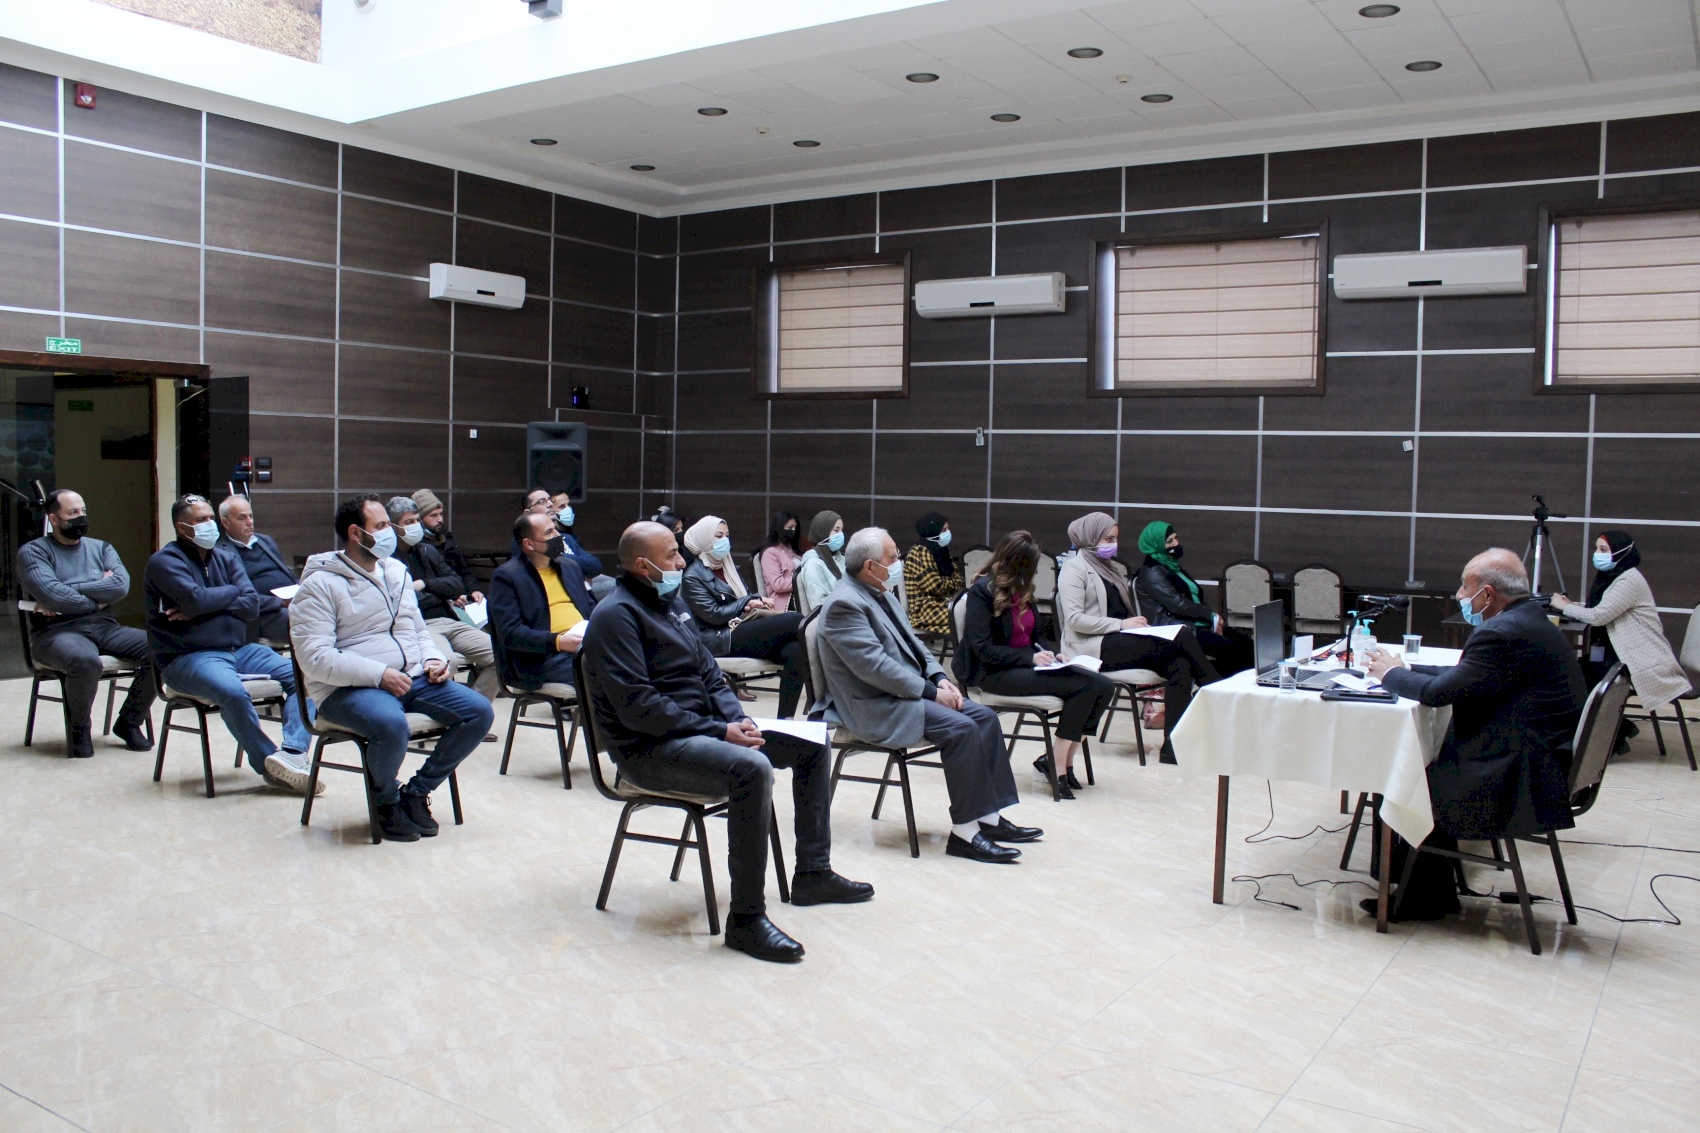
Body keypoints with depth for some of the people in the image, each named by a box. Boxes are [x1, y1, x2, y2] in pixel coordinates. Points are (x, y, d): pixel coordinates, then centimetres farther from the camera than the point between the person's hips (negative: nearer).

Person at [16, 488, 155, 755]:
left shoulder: (100, 547, 17)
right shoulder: (33, 552, 4)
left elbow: (121, 584, -4)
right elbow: (51, 595, -14)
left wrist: (68, 594, -12)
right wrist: (97, 599, -3)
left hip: (105, 628, 5)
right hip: (57, 631, -5)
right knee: (85, 660, -39)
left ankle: (129, 721, -3)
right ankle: (79, 729, -9)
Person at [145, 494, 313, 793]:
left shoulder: (226, 555, 14)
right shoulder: (164, 562, -2)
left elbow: (252, 604, 1)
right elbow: (196, 599, -20)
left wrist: (202, 608, -12)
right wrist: (231, 591, -1)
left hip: (240, 650, 6)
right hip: (189, 657, -6)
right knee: (232, 692, -36)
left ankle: (293, 752, -27)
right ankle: (270, 764, -22)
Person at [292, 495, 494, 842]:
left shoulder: (395, 571, 17)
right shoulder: (320, 585, -5)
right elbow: (315, 658, -14)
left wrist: (434, 659, 3)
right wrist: (379, 675, -21)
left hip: (413, 679, 7)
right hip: (349, 688, -7)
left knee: (479, 712, -13)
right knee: (392, 725, -38)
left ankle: (416, 792, 1)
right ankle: (387, 802, -6)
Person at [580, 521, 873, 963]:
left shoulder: (669, 601, 14)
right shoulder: (617, 615, -15)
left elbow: (708, 670, 17)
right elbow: (638, 707, -23)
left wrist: (737, 719, -3)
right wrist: (720, 731, -22)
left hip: (702, 729, 10)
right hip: (651, 749, -10)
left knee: (812, 746, 8)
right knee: (753, 768, -35)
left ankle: (812, 873, 17)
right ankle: (746, 917, -28)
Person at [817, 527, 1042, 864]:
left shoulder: (880, 593, 11)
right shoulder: (845, 604, -19)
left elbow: (912, 642, 17)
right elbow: (875, 666, -25)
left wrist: (940, 679, 0)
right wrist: (931, 691, -20)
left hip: (904, 690, 10)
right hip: (875, 707, -10)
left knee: (985, 717, -2)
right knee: (961, 728, -24)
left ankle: (991, 817, 0)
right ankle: (964, 832, -17)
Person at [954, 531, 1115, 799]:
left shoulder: (1020, 590, 13)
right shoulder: (983, 590, -10)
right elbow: (983, 648, -16)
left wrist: (1054, 652, -1)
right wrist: (1030, 657, -23)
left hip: (1027, 664, 8)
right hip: (995, 673, -8)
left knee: (1103, 686, -13)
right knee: (1082, 687, -24)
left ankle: (1063, 761, -9)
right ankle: (1057, 766, -14)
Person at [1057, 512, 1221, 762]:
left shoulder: (1106, 567, 25)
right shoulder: (1074, 568, -2)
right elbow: (1075, 619, -13)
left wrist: (1136, 623, 5)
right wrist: (1121, 624, -16)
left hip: (1118, 642, 8)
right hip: (1094, 648, -8)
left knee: (1179, 664, -22)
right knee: (1182, 635, -21)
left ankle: (1173, 745, -26)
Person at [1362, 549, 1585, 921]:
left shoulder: (1505, 633, -22)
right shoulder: (1526, 619, 11)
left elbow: (1439, 692, -19)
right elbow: (1462, 676, 17)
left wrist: (1392, 674, -2)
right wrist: (1405, 668, 12)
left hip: (1526, 782, -10)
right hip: (1544, 765, 10)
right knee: (1431, 767, 15)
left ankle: (1424, 899, 18)